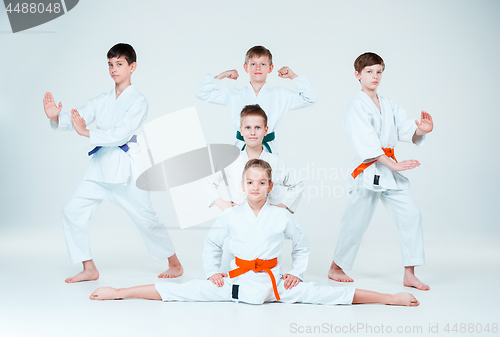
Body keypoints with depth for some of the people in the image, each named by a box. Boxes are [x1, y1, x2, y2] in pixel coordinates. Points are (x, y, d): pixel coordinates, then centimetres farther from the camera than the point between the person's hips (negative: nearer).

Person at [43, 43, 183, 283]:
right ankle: (89, 269, 11)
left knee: (145, 218, -4)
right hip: (100, 165, 6)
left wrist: (86, 133, -24)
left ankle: (174, 263, 17)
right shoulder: (102, 101, 13)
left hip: (126, 168, -6)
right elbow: (77, 118, 2)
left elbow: (122, 134, -18)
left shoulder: (138, 101, -6)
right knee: (73, 211, -1)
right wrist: (56, 117, -19)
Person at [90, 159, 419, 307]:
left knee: (319, 293, -9)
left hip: (275, 282, -1)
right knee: (183, 290, -5)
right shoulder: (231, 216, -1)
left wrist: (296, 274, 5)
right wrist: (213, 272, 9)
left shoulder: (282, 216, -4)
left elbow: (303, 246, 10)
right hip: (237, 282, 1)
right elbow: (211, 243, 14)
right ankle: (118, 293, 0)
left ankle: (391, 298, -6)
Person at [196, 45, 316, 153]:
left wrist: (293, 76, 7)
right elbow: (202, 94, 10)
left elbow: (310, 98, 9)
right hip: (240, 150, 0)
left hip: (268, 151, 0)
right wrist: (221, 76, 6)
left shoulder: (279, 95, 8)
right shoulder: (233, 94, 8)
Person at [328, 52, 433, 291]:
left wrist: (422, 130, -17)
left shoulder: (389, 105, 15)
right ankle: (336, 268, 23)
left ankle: (409, 274, 5)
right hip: (368, 171, -6)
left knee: (410, 215, -3)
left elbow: (406, 130, 6)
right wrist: (391, 164, -21)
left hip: (390, 171, 6)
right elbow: (367, 142, -16)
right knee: (356, 222, 2)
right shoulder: (357, 105, -7)